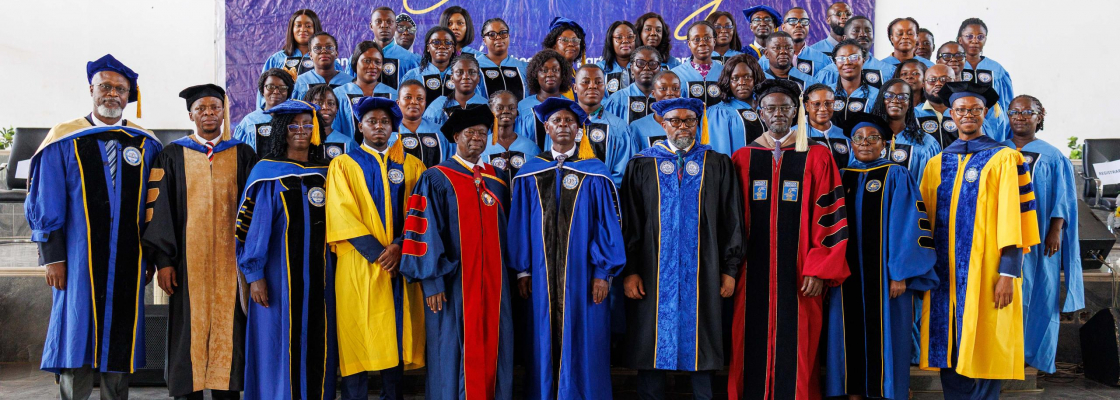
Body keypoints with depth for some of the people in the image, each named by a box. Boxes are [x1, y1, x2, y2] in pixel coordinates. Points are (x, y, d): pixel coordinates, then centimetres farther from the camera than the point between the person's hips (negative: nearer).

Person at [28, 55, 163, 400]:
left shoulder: (146, 145, 9)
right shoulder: (63, 141, 2)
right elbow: (44, 204, 0)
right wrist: (52, 256, -7)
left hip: (127, 263, 2)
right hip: (79, 262, -2)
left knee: (120, 342, 7)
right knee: (77, 339, 0)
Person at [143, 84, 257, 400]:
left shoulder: (243, 155, 10)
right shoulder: (172, 155, 8)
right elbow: (159, 208, 3)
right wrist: (163, 259, -7)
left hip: (230, 261, 1)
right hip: (188, 260, 0)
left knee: (227, 331, 2)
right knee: (189, 328, 0)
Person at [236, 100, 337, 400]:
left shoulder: (324, 174, 10)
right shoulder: (268, 173, -2)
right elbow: (254, 226, -6)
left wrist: (333, 269, 8)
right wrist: (254, 275, -12)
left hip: (318, 274, 4)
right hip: (280, 273, -4)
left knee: (317, 345, 6)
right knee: (279, 344, 0)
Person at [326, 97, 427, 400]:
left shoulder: (411, 165, 13)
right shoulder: (343, 164, 5)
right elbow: (342, 215, -5)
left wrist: (399, 247, -13)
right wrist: (377, 253, -14)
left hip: (399, 264, 2)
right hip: (359, 266, -2)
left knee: (396, 337, 4)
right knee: (359, 338, -2)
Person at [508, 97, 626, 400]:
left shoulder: (595, 174, 0)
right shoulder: (529, 175, 5)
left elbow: (607, 224, -3)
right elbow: (520, 225, 6)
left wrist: (603, 272, -8)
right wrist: (522, 270, 2)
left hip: (582, 275, -1)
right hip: (542, 276, 2)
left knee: (582, 346, 3)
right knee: (545, 344, 8)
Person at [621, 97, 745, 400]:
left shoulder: (717, 165, 6)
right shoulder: (641, 165, 5)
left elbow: (731, 220, 6)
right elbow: (629, 223, 3)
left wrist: (730, 269, 1)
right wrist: (629, 270, -5)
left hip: (701, 273, 0)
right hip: (654, 273, 0)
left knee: (699, 345, 6)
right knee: (652, 344, 4)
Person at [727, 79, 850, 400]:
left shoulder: (817, 158, 3)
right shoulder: (742, 159, 8)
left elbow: (831, 217, -1)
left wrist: (819, 270, -8)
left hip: (799, 275, -1)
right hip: (754, 276, 2)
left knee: (796, 351, 1)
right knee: (754, 348, 3)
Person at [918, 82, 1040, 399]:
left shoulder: (1004, 159, 1)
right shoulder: (937, 164, 14)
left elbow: (1011, 218, -6)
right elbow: (923, 219, 12)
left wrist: (1008, 274, -13)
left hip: (985, 274, -4)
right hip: (944, 274, 4)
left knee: (983, 353, -1)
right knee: (950, 355, 5)